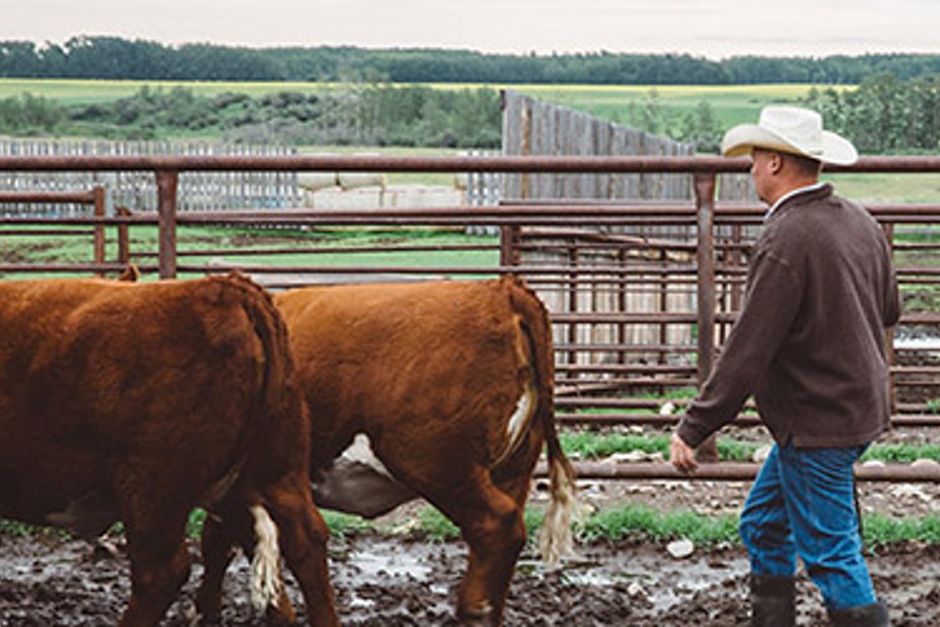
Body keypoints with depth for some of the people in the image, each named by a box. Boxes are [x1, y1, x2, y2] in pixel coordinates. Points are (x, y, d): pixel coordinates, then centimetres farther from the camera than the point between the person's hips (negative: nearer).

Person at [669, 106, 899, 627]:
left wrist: (693, 429, -16)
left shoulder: (784, 240, -22)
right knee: (764, 524, 19)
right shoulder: (859, 223, 5)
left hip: (816, 423, -9)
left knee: (831, 554, -1)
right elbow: (889, 310, 17)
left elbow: (747, 352, -23)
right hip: (860, 404, 9)